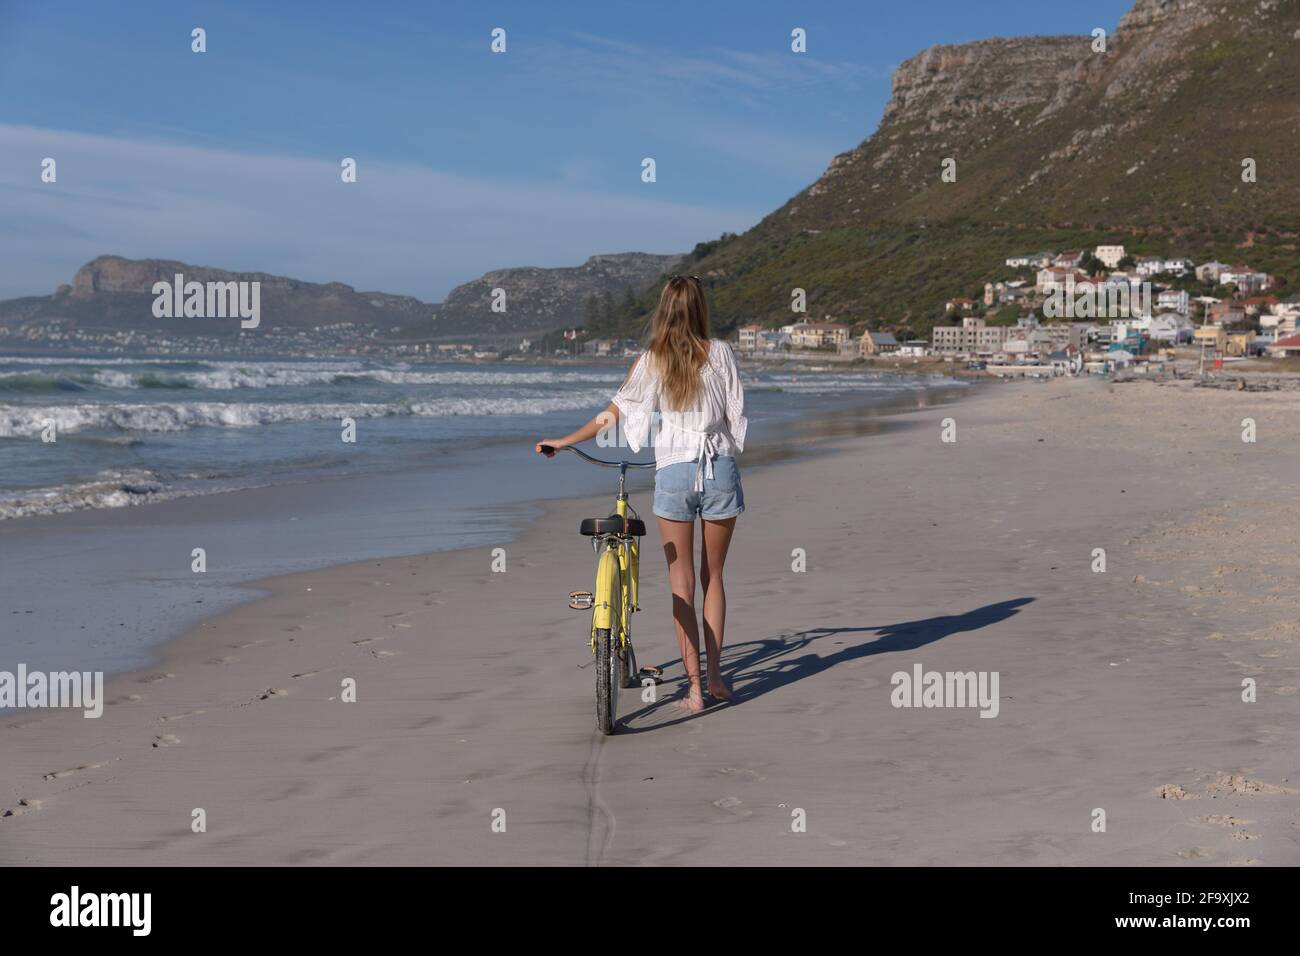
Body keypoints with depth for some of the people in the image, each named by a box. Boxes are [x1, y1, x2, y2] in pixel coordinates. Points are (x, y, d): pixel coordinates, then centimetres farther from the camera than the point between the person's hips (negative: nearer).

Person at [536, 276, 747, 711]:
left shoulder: (650, 361, 1)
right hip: (720, 468, 1)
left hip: (673, 473, -1)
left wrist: (563, 442, 11)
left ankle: (694, 687, 5)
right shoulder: (719, 353, 1)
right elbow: (736, 413, 2)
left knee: (682, 585, 6)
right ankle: (715, 675, 16)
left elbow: (613, 415, 0)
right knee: (713, 578, 15)